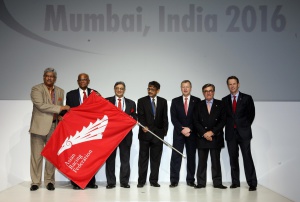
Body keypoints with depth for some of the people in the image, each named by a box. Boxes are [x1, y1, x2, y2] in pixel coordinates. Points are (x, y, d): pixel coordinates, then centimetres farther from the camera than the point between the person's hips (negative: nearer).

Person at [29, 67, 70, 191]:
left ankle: (49, 181, 15)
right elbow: (41, 105, -17)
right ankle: (35, 182, 10)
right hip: (39, 126, -4)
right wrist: (60, 108, -18)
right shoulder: (36, 89, -3)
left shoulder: (60, 91, 13)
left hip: (54, 126, 4)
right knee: (37, 155, 1)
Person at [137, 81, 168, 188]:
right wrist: (143, 126, -21)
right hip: (145, 134, -1)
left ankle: (154, 180, 12)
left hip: (158, 134, 2)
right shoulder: (141, 101, 5)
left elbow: (165, 118, 9)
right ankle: (141, 181, 8)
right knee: (143, 158, 2)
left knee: (156, 158, 5)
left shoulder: (163, 101, 10)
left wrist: (164, 131, 1)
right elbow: (140, 116, -4)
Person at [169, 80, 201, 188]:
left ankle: (190, 180, 11)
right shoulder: (175, 101, 8)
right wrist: (182, 129, -12)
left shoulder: (197, 101, 4)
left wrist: (189, 129, -11)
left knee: (191, 156, 4)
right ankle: (174, 180, 0)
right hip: (178, 133, 0)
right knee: (176, 156, -3)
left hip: (192, 133, 0)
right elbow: (173, 118, 0)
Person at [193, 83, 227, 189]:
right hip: (202, 137, 1)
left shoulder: (220, 104, 7)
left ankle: (217, 182, 7)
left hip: (216, 137, -1)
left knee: (216, 161, 1)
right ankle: (201, 183, 6)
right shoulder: (199, 105, 10)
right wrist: (204, 133, -9)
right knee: (202, 161, 1)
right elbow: (196, 122, 4)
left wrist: (212, 132, -9)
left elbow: (223, 120, 0)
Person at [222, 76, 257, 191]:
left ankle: (252, 183, -1)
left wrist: (245, 126, 4)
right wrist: (229, 126, 3)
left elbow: (251, 114, 7)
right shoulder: (224, 100, 10)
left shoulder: (247, 98, 3)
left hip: (243, 133, -2)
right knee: (233, 158, 5)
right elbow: (224, 116, 13)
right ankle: (235, 182, 12)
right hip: (230, 133, 3)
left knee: (247, 157, -6)